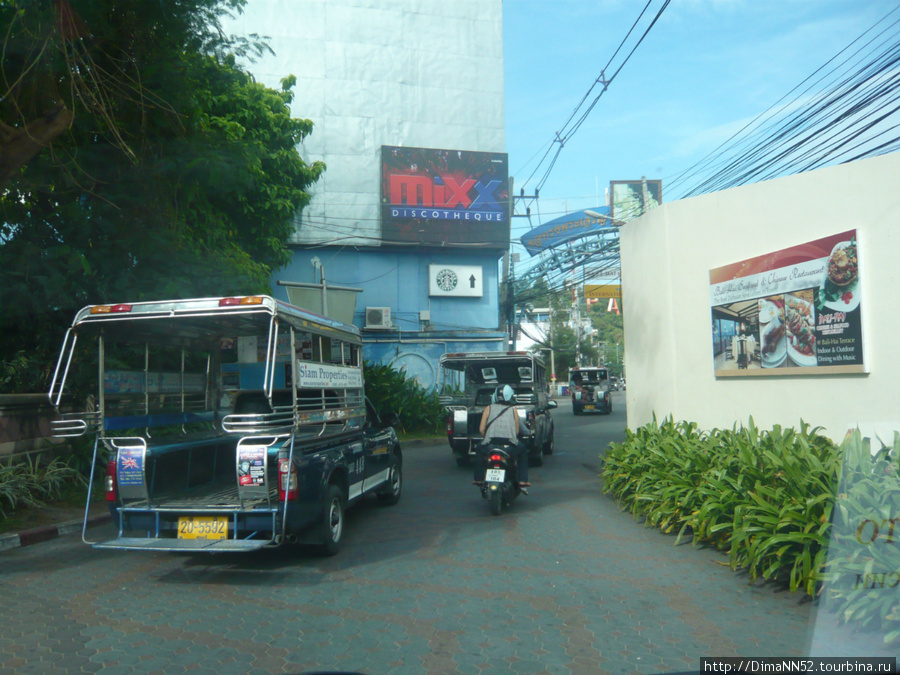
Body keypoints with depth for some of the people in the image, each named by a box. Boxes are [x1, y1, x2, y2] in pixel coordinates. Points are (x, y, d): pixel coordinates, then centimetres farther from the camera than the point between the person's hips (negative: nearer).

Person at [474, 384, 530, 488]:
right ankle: (522, 481, 24)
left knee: (479, 449, 34)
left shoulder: (489, 408, 10)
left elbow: (481, 429, 6)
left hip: (490, 445, 1)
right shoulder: (513, 410, 10)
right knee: (522, 450, 31)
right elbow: (517, 431, 11)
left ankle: (478, 479, 31)